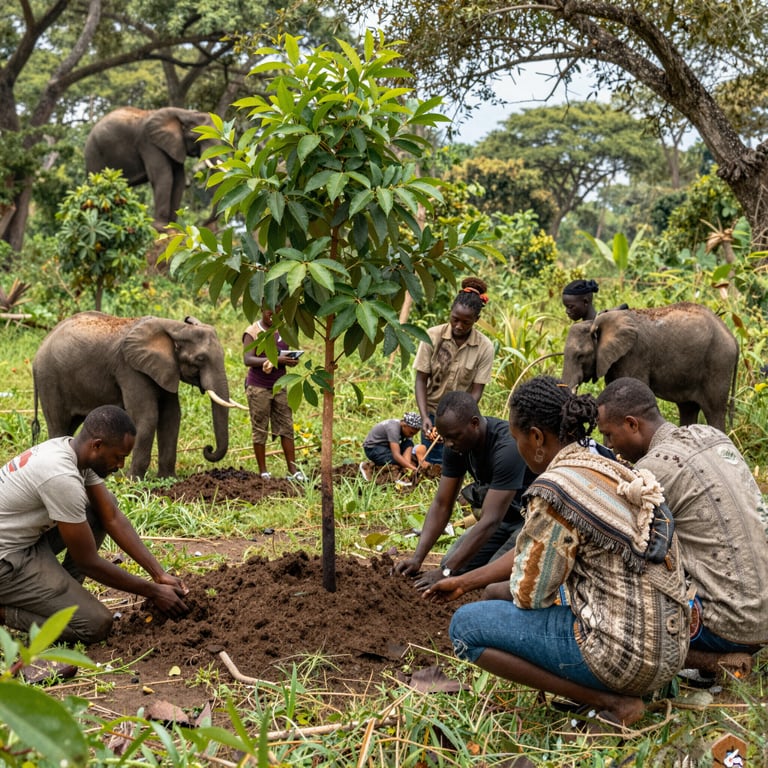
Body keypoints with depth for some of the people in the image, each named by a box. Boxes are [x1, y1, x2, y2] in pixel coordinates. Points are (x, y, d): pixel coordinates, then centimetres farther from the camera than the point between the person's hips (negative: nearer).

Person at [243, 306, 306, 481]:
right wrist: (275, 360, -29)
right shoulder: (252, 332, -7)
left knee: (286, 427, 1)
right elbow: (247, 359, -18)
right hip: (258, 387, -5)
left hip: (280, 386, 5)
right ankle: (263, 472, 7)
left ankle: (293, 470, 1)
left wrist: (292, 361, -8)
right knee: (259, 430, 0)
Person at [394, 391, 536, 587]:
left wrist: (446, 572, -36)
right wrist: (417, 558, -18)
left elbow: (490, 521, -36)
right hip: (504, 517, 7)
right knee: (454, 564, -2)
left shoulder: (507, 448, -35)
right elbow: (441, 505, -7)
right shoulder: (456, 446, -11)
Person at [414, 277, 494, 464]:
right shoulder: (432, 336, -11)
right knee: (433, 463, -1)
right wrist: (424, 417, -19)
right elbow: (421, 379, -8)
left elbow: (476, 391, -11)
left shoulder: (484, 347, -12)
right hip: (433, 414, 0)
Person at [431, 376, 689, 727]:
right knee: (496, 593, 23)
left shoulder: (555, 490, -19)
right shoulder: (607, 471, 10)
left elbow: (530, 594, -12)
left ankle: (608, 702, -3)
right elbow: (533, 553, 19)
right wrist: (464, 582, 27)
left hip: (622, 655, -10)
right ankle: (615, 692, 12)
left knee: (465, 625, -2)